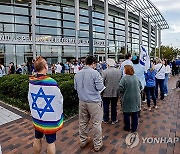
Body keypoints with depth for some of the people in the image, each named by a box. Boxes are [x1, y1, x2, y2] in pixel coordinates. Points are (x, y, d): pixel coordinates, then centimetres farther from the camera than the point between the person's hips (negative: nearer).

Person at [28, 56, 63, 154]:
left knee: (37, 139, 24)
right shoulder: (51, 82, -25)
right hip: (50, 118, -5)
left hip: (36, 116, 6)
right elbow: (59, 100, -17)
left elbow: (30, 98, 3)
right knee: (50, 142, 13)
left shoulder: (31, 82, -7)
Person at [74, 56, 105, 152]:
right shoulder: (95, 73, -14)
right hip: (94, 101, -5)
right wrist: (101, 81, 4)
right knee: (96, 124, 8)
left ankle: (83, 141, 34)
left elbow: (75, 87, 13)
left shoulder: (78, 74, 4)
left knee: (83, 122, 17)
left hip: (82, 101, 6)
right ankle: (97, 144, 22)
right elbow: (100, 87, -15)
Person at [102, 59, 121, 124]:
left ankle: (106, 119, 26)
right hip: (115, 92, 3)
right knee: (114, 107, 14)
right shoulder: (118, 71, -2)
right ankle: (114, 120, 25)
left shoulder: (104, 72, -15)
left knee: (106, 106, 13)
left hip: (106, 92, -3)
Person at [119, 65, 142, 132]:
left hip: (127, 99, -4)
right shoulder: (136, 78, 0)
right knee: (135, 114, 14)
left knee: (126, 114, 12)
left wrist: (123, 92, -1)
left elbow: (120, 88, -21)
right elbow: (141, 87, 8)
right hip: (136, 99, 4)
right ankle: (134, 128, 25)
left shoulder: (124, 78, -16)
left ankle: (127, 127, 25)